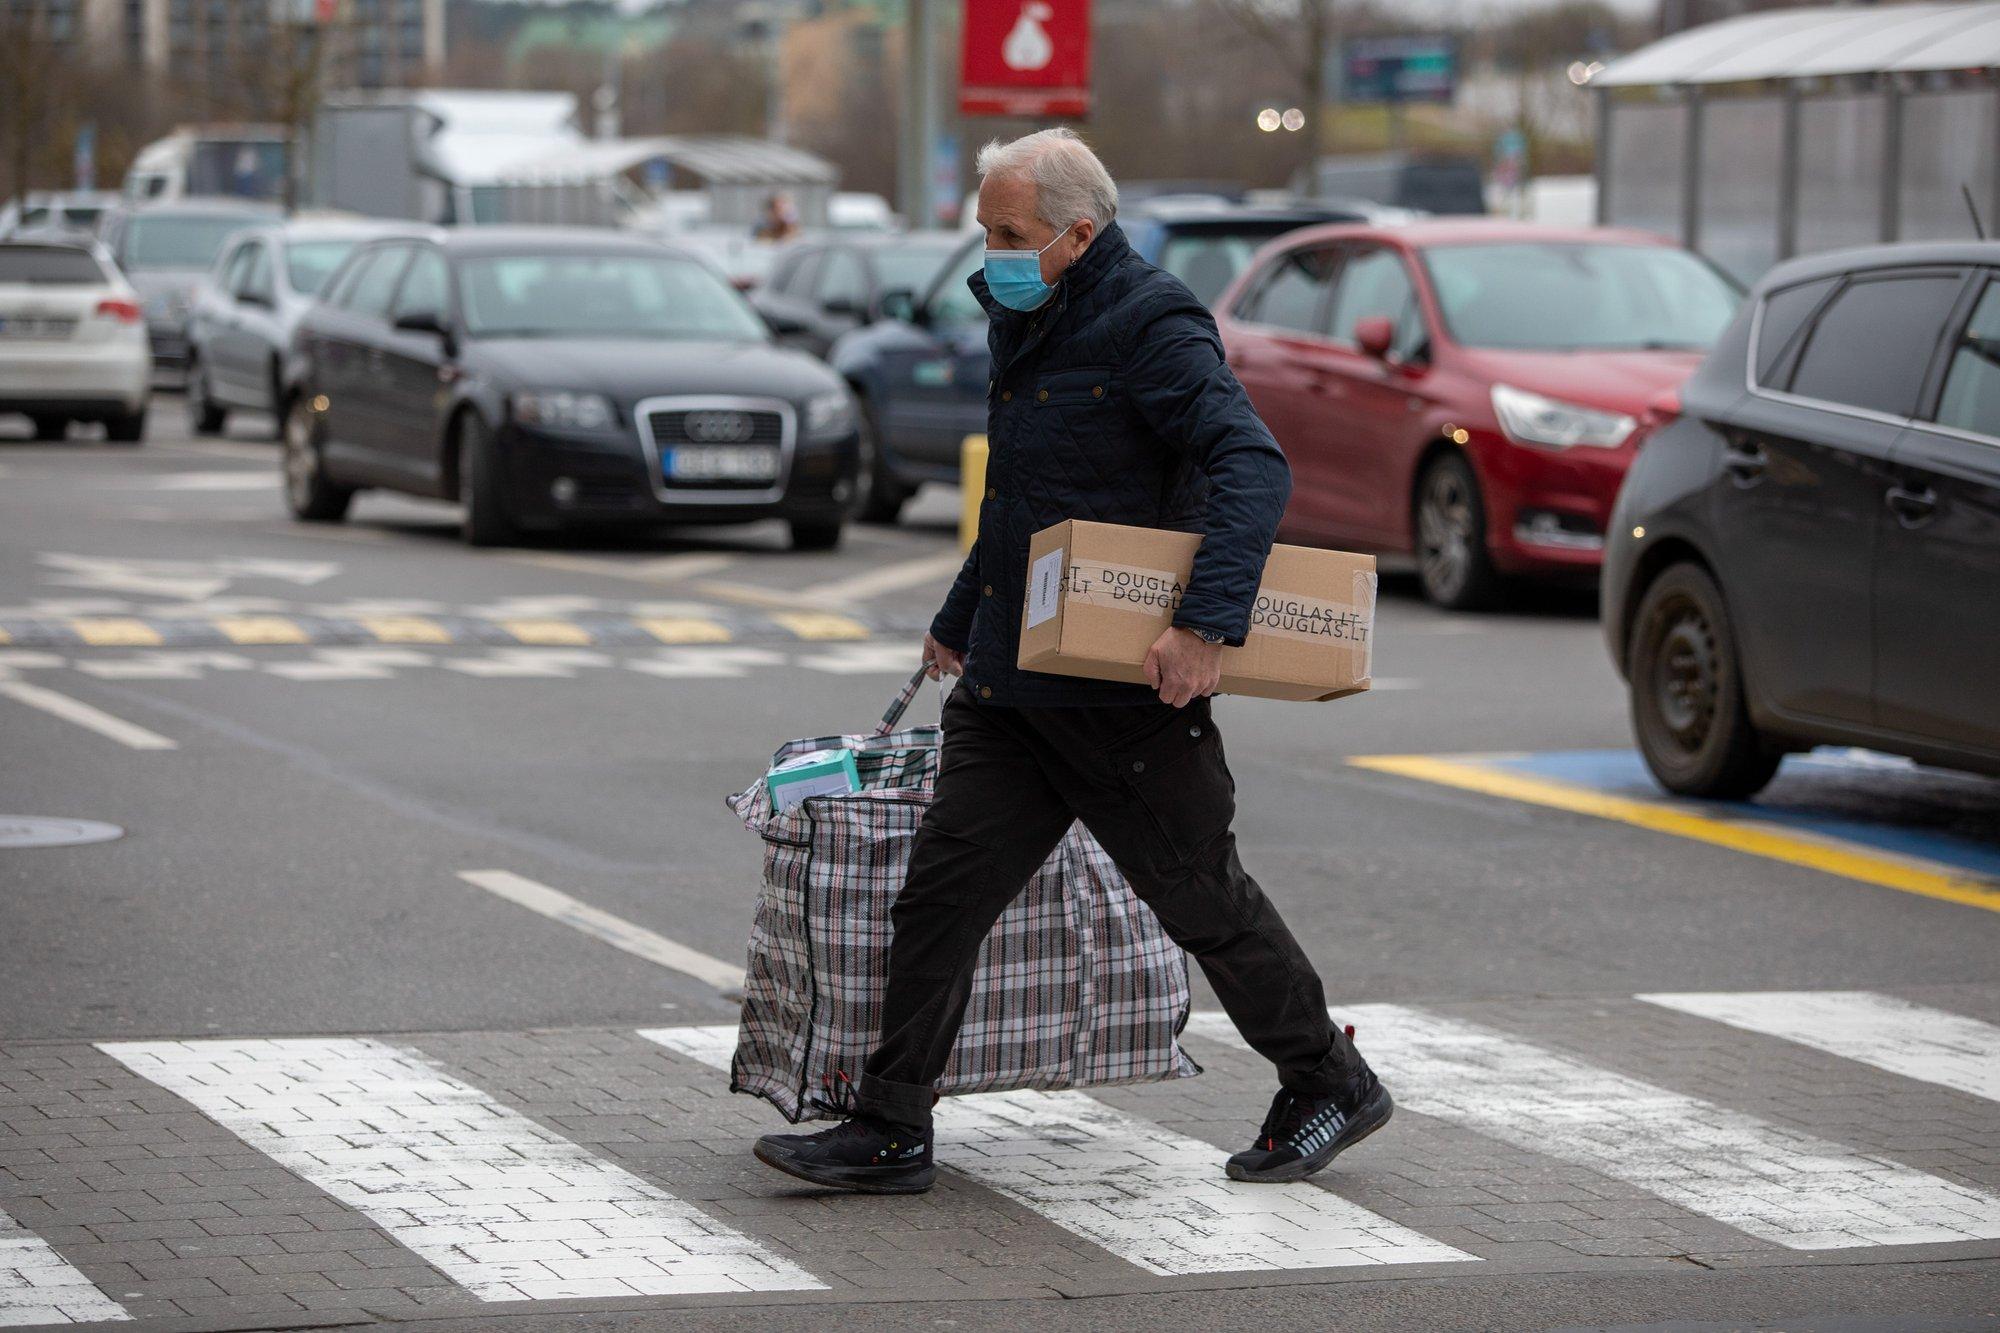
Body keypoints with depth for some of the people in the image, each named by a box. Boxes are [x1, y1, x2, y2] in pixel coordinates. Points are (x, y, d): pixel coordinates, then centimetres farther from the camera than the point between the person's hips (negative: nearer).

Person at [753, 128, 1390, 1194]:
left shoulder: (1152, 325, -13)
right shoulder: (1026, 324, 15)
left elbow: (1252, 469, -26)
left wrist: (1208, 623, -37)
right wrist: (959, 625, 35)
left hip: (1126, 695, -8)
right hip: (1008, 688, 8)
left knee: (1206, 903, 5)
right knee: (940, 896, 1)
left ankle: (1331, 1089, 23)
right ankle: (890, 1135, 4)